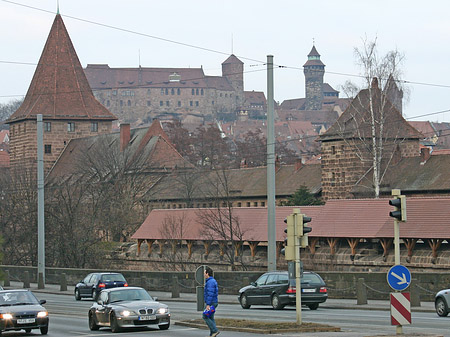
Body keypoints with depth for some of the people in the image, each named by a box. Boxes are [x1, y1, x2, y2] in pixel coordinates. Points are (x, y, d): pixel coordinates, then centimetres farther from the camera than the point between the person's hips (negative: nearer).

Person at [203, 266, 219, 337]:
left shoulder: (210, 282, -17)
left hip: (210, 303, -10)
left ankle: (215, 330, -12)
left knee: (205, 317, -7)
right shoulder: (213, 281, 16)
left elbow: (210, 294, -24)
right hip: (214, 302, 10)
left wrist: (208, 304, -26)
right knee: (211, 318, 10)